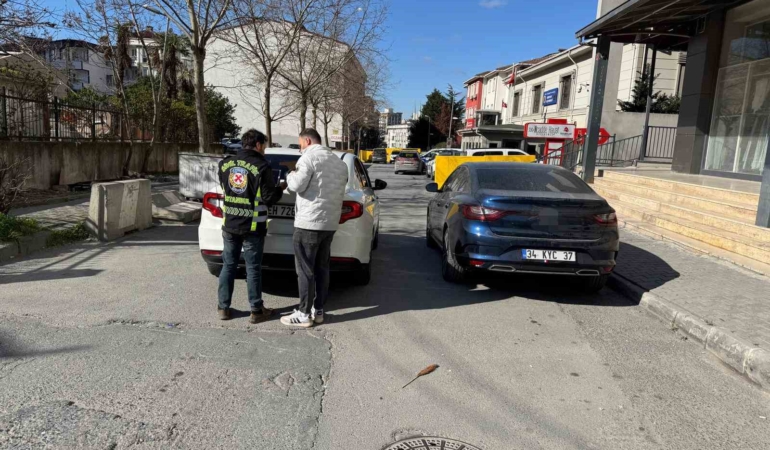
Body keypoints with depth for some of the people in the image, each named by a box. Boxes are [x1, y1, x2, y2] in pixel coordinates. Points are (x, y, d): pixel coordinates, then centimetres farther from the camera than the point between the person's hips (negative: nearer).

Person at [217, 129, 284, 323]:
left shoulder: (225, 164, 5)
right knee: (253, 268, 4)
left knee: (228, 266, 14)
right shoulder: (262, 166, -12)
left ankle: (223, 308, 19)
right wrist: (280, 190, 7)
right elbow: (268, 198, -12)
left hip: (229, 224, 5)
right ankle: (256, 311, 12)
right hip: (253, 227, -4)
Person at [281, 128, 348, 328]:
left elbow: (296, 186, -17)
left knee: (305, 270, -1)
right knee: (322, 268, 13)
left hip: (309, 222, -8)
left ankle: (304, 314, 4)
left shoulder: (310, 157, -9)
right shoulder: (339, 162, 15)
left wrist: (290, 175, 6)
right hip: (330, 222, 8)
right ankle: (318, 311, 19)